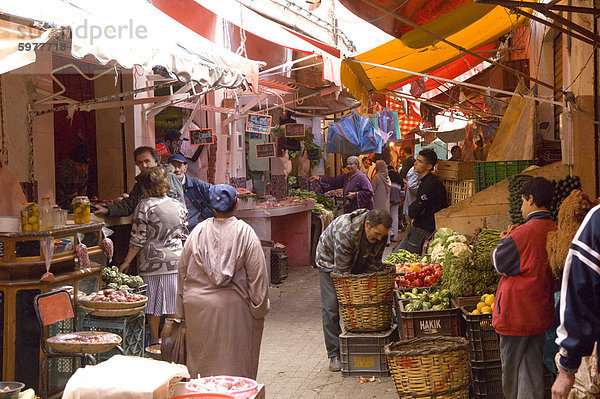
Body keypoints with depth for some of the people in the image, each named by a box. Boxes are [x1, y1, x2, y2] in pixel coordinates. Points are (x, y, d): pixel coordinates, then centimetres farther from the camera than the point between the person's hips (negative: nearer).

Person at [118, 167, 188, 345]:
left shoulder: (145, 205, -9)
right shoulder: (179, 206, 6)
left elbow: (138, 239, -9)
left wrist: (127, 261, 0)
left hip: (152, 262, -4)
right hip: (176, 262, 4)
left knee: (153, 304, 6)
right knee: (173, 304, 10)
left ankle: (155, 341, 14)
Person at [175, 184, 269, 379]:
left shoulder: (198, 232, 2)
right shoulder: (245, 233, -7)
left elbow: (183, 270, 7)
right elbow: (257, 273, -8)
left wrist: (182, 309, 16)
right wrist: (260, 308, 1)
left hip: (198, 307, 3)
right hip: (234, 307, -3)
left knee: (201, 359, 13)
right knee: (233, 361, 5)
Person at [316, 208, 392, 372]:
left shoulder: (380, 233, -22)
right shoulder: (345, 232, -41)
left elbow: (374, 263, -8)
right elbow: (343, 271, -36)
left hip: (358, 262, 5)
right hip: (330, 262, -5)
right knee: (330, 307, -10)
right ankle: (334, 355, -5)